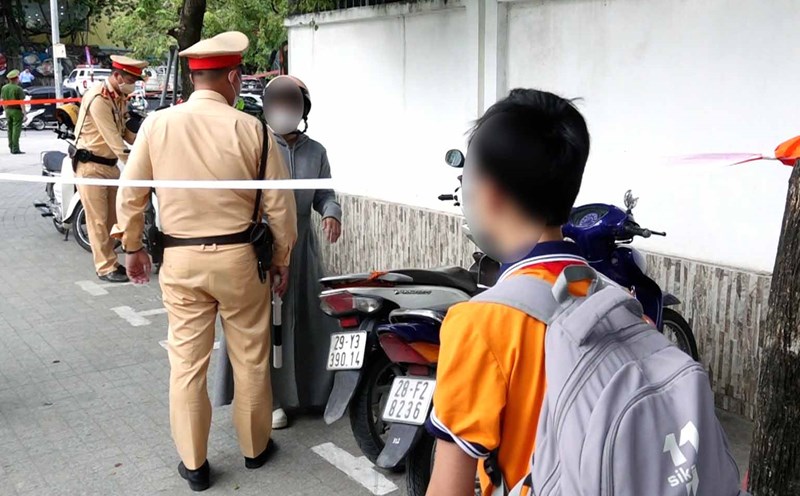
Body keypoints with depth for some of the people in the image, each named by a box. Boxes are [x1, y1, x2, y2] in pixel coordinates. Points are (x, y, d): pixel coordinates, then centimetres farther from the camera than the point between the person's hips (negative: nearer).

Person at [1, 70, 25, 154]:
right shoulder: (18, 89, -14)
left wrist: (6, 110, 20)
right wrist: (24, 113, -12)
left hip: (8, 110, 6)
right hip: (17, 111, -6)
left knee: (10, 130, 14)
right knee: (16, 130, -5)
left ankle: (11, 147, 20)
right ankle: (15, 149, -7)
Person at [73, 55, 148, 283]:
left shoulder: (120, 97, 7)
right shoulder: (98, 98, -21)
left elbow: (127, 130, 12)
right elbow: (113, 140, -25)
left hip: (110, 164, 9)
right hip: (92, 165, -9)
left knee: (112, 217, 13)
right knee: (99, 219, -3)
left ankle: (110, 261, 23)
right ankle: (106, 267, 2)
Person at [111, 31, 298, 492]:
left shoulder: (156, 125, -4)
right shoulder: (251, 129, -10)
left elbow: (130, 194, 3)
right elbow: (279, 204, -6)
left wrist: (133, 246, 18)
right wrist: (283, 258, 8)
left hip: (181, 260, 2)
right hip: (239, 257, -1)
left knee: (187, 361, 12)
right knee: (251, 358, 15)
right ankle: (256, 447, 32)